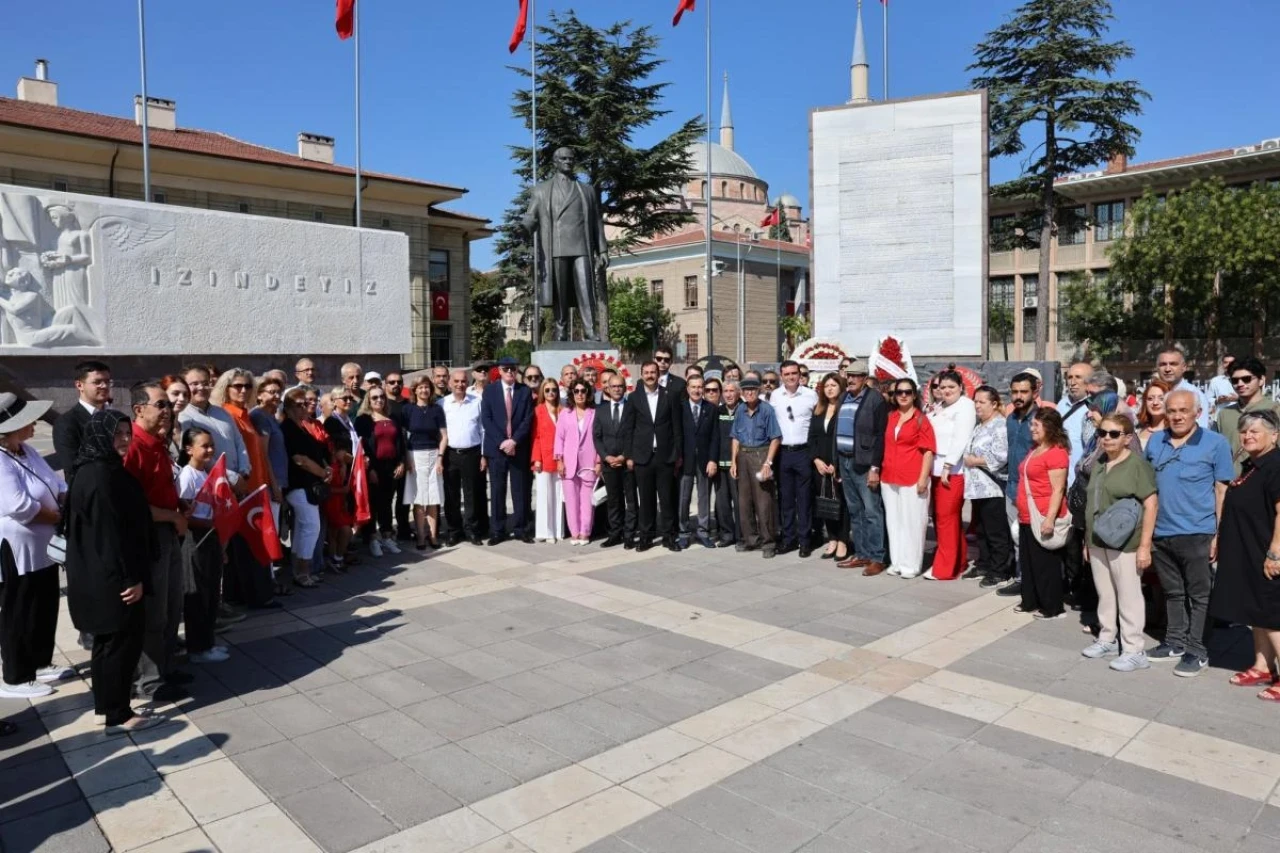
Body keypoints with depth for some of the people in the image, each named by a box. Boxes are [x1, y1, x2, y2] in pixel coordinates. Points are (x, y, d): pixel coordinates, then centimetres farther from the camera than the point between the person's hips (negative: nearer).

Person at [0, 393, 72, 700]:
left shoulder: (26, 450, 5)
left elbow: (56, 484, 8)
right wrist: (60, 516, -14)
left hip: (42, 547, 9)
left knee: (45, 609, 19)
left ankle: (41, 665, 35)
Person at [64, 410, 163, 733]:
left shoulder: (107, 470, 11)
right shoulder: (99, 476, -21)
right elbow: (109, 531, -23)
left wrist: (132, 574, 17)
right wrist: (131, 577, -19)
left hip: (103, 574, 11)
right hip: (109, 576, -11)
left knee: (110, 640, 18)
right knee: (123, 640, -1)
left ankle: (107, 707, 29)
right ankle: (119, 715, 8)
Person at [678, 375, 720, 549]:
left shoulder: (711, 409, 6)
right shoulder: (680, 408, 2)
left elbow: (715, 436, 2)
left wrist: (713, 460, -6)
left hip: (705, 459, 1)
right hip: (685, 459, -1)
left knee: (704, 497, 6)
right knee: (683, 498, 2)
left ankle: (703, 532, 13)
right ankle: (684, 532, 11)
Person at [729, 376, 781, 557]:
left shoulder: (767, 409, -9)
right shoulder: (740, 410, 6)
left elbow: (775, 438, -9)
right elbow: (735, 437, 11)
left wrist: (768, 462, -15)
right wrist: (733, 461, 5)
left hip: (761, 454, -5)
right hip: (743, 455, 5)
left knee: (763, 501, -3)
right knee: (744, 500, 10)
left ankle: (768, 542, 7)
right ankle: (749, 538, 23)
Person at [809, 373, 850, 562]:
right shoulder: (818, 410, 13)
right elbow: (812, 437, 11)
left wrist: (836, 464, -14)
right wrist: (816, 460, -3)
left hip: (840, 465, -5)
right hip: (821, 465, 6)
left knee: (841, 502, -1)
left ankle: (842, 542, 6)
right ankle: (832, 540, 17)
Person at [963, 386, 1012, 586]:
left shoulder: (1000, 426, -12)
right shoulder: (979, 426, 18)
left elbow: (1000, 457, -21)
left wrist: (974, 461, -12)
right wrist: (968, 460, 6)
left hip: (993, 487, -9)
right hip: (978, 487, 9)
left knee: (997, 533, -1)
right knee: (982, 531, 16)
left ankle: (999, 571, 6)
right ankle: (983, 565, 26)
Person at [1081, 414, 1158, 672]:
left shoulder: (1137, 464, -11)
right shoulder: (1098, 463, 10)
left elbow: (1151, 505, -14)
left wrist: (1144, 546, -16)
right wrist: (1087, 538, 17)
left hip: (1126, 543, -6)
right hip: (1098, 541, 6)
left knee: (1128, 597, 1)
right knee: (1104, 594, 15)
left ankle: (1134, 651, 10)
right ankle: (1107, 639, 29)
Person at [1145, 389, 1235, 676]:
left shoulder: (1215, 444, -5)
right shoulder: (1155, 442, 7)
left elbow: (1223, 491, -5)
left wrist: (1220, 534, -9)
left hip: (1197, 533, -4)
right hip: (1161, 533, 5)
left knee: (1199, 595, 6)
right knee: (1173, 593, 16)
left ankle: (1198, 651, 15)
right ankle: (1175, 643, 28)